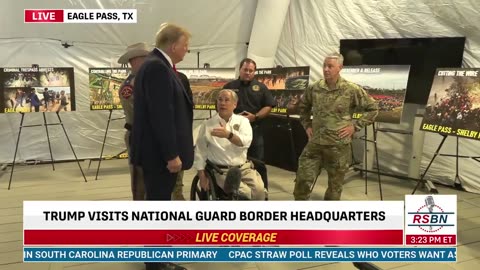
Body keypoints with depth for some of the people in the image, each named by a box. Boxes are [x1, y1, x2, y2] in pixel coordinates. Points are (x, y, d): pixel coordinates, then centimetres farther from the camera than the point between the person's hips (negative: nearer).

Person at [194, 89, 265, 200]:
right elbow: (200, 152, 4)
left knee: (259, 190, -22)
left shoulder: (242, 121, 8)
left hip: (244, 167, 2)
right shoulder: (207, 125, 5)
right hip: (221, 170, -2)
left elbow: (246, 142, -11)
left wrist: (228, 135, -30)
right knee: (244, 192, -26)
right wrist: (202, 177, -4)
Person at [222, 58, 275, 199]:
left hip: (255, 130, 0)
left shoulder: (260, 87, 8)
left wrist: (255, 116, -12)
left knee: (259, 163, 1)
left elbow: (268, 106, 3)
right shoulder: (229, 87, 8)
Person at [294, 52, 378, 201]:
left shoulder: (352, 90, -9)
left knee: (335, 184, 9)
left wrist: (355, 126, -7)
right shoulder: (313, 88, 1)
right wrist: (307, 125, 9)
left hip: (339, 145, -2)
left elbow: (372, 109, 0)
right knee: (302, 180, 0)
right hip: (315, 143, 3)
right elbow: (303, 107, 20)